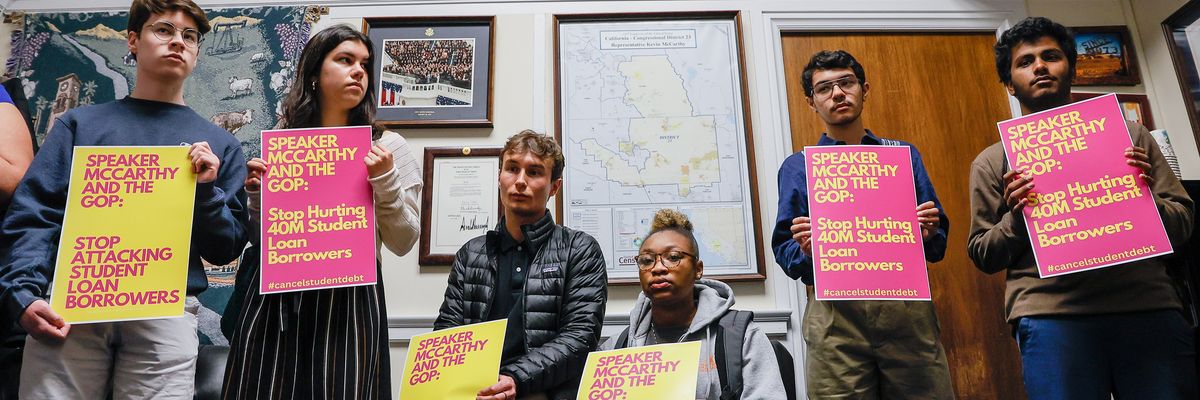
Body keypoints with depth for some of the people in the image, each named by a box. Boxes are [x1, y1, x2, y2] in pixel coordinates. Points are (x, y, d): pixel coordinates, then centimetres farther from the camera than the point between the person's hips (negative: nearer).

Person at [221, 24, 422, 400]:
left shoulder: (387, 146, 3)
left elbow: (402, 243, -1)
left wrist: (385, 180, -12)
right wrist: (256, 196, -1)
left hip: (348, 299, -2)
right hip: (274, 297, 2)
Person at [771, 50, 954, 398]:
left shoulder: (904, 155, 15)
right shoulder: (798, 167, 11)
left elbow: (938, 247, 14)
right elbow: (784, 253, 5)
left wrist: (928, 235, -7)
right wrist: (806, 251, -16)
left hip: (909, 308, 2)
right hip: (836, 314, -1)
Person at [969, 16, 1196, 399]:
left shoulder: (1126, 134, 17)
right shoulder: (992, 161, 11)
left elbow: (1182, 225, 15)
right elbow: (983, 256, 9)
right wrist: (1015, 220, -10)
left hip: (1150, 309, 2)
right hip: (1051, 317, -2)